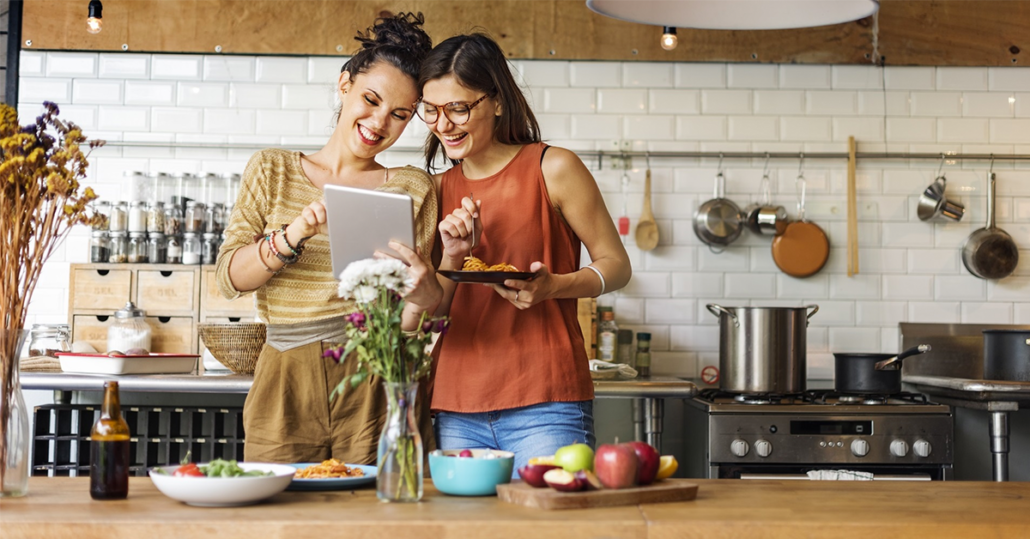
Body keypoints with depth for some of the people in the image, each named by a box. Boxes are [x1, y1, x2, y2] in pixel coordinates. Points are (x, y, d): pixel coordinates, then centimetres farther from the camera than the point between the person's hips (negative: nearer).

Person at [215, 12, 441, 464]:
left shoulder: (412, 190, 8)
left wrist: (423, 299, -18)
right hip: (286, 390, 1)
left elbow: (404, 323, 5)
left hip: (376, 392, 0)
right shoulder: (274, 171, 10)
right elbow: (229, 277, 2)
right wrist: (293, 236, -14)